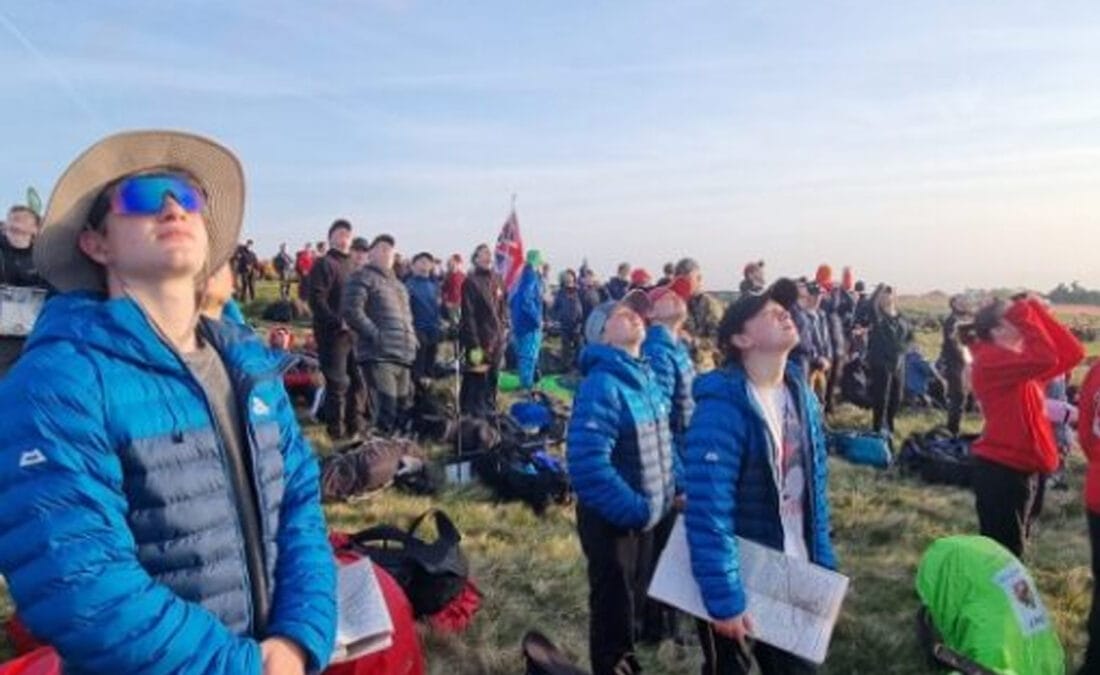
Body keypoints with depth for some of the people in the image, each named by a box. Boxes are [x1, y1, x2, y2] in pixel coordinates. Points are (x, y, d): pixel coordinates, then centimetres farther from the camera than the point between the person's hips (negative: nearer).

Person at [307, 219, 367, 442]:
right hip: (333, 333, -8)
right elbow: (316, 300, -16)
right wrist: (338, 322, -23)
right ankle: (337, 432, 5)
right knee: (338, 383, -5)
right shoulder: (324, 264, -6)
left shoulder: (350, 265, 20)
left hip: (353, 332, 8)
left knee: (359, 380, 12)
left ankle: (356, 427, 23)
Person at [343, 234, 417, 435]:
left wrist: (411, 338, 17)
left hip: (403, 357, 8)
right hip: (378, 356, -8)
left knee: (403, 413, 11)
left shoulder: (397, 283, 27)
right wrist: (376, 335, -15)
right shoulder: (363, 278, 1)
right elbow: (351, 311, -11)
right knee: (385, 413, -17)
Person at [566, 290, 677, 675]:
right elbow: (588, 465, -33)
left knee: (635, 603, 25)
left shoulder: (645, 377, 3)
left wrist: (676, 489, 7)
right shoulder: (602, 385, -25)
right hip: (612, 520, -8)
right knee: (614, 613, 10)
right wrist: (639, 511, -25)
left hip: (646, 516, 8)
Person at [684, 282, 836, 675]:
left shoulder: (802, 394, 0)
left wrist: (823, 564, 6)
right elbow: (708, 512, -28)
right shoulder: (723, 407, -25)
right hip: (739, 580, -7)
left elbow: (815, 486, 7)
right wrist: (723, 598, -27)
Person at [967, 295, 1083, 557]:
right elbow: (1045, 359, -32)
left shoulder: (1019, 357, 12)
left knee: (1012, 549, 22)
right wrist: (1025, 313, -22)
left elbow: (1072, 353, 6)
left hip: (1023, 467, 10)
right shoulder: (991, 360, -17)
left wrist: (1039, 312, 1)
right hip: (1000, 470, -10)